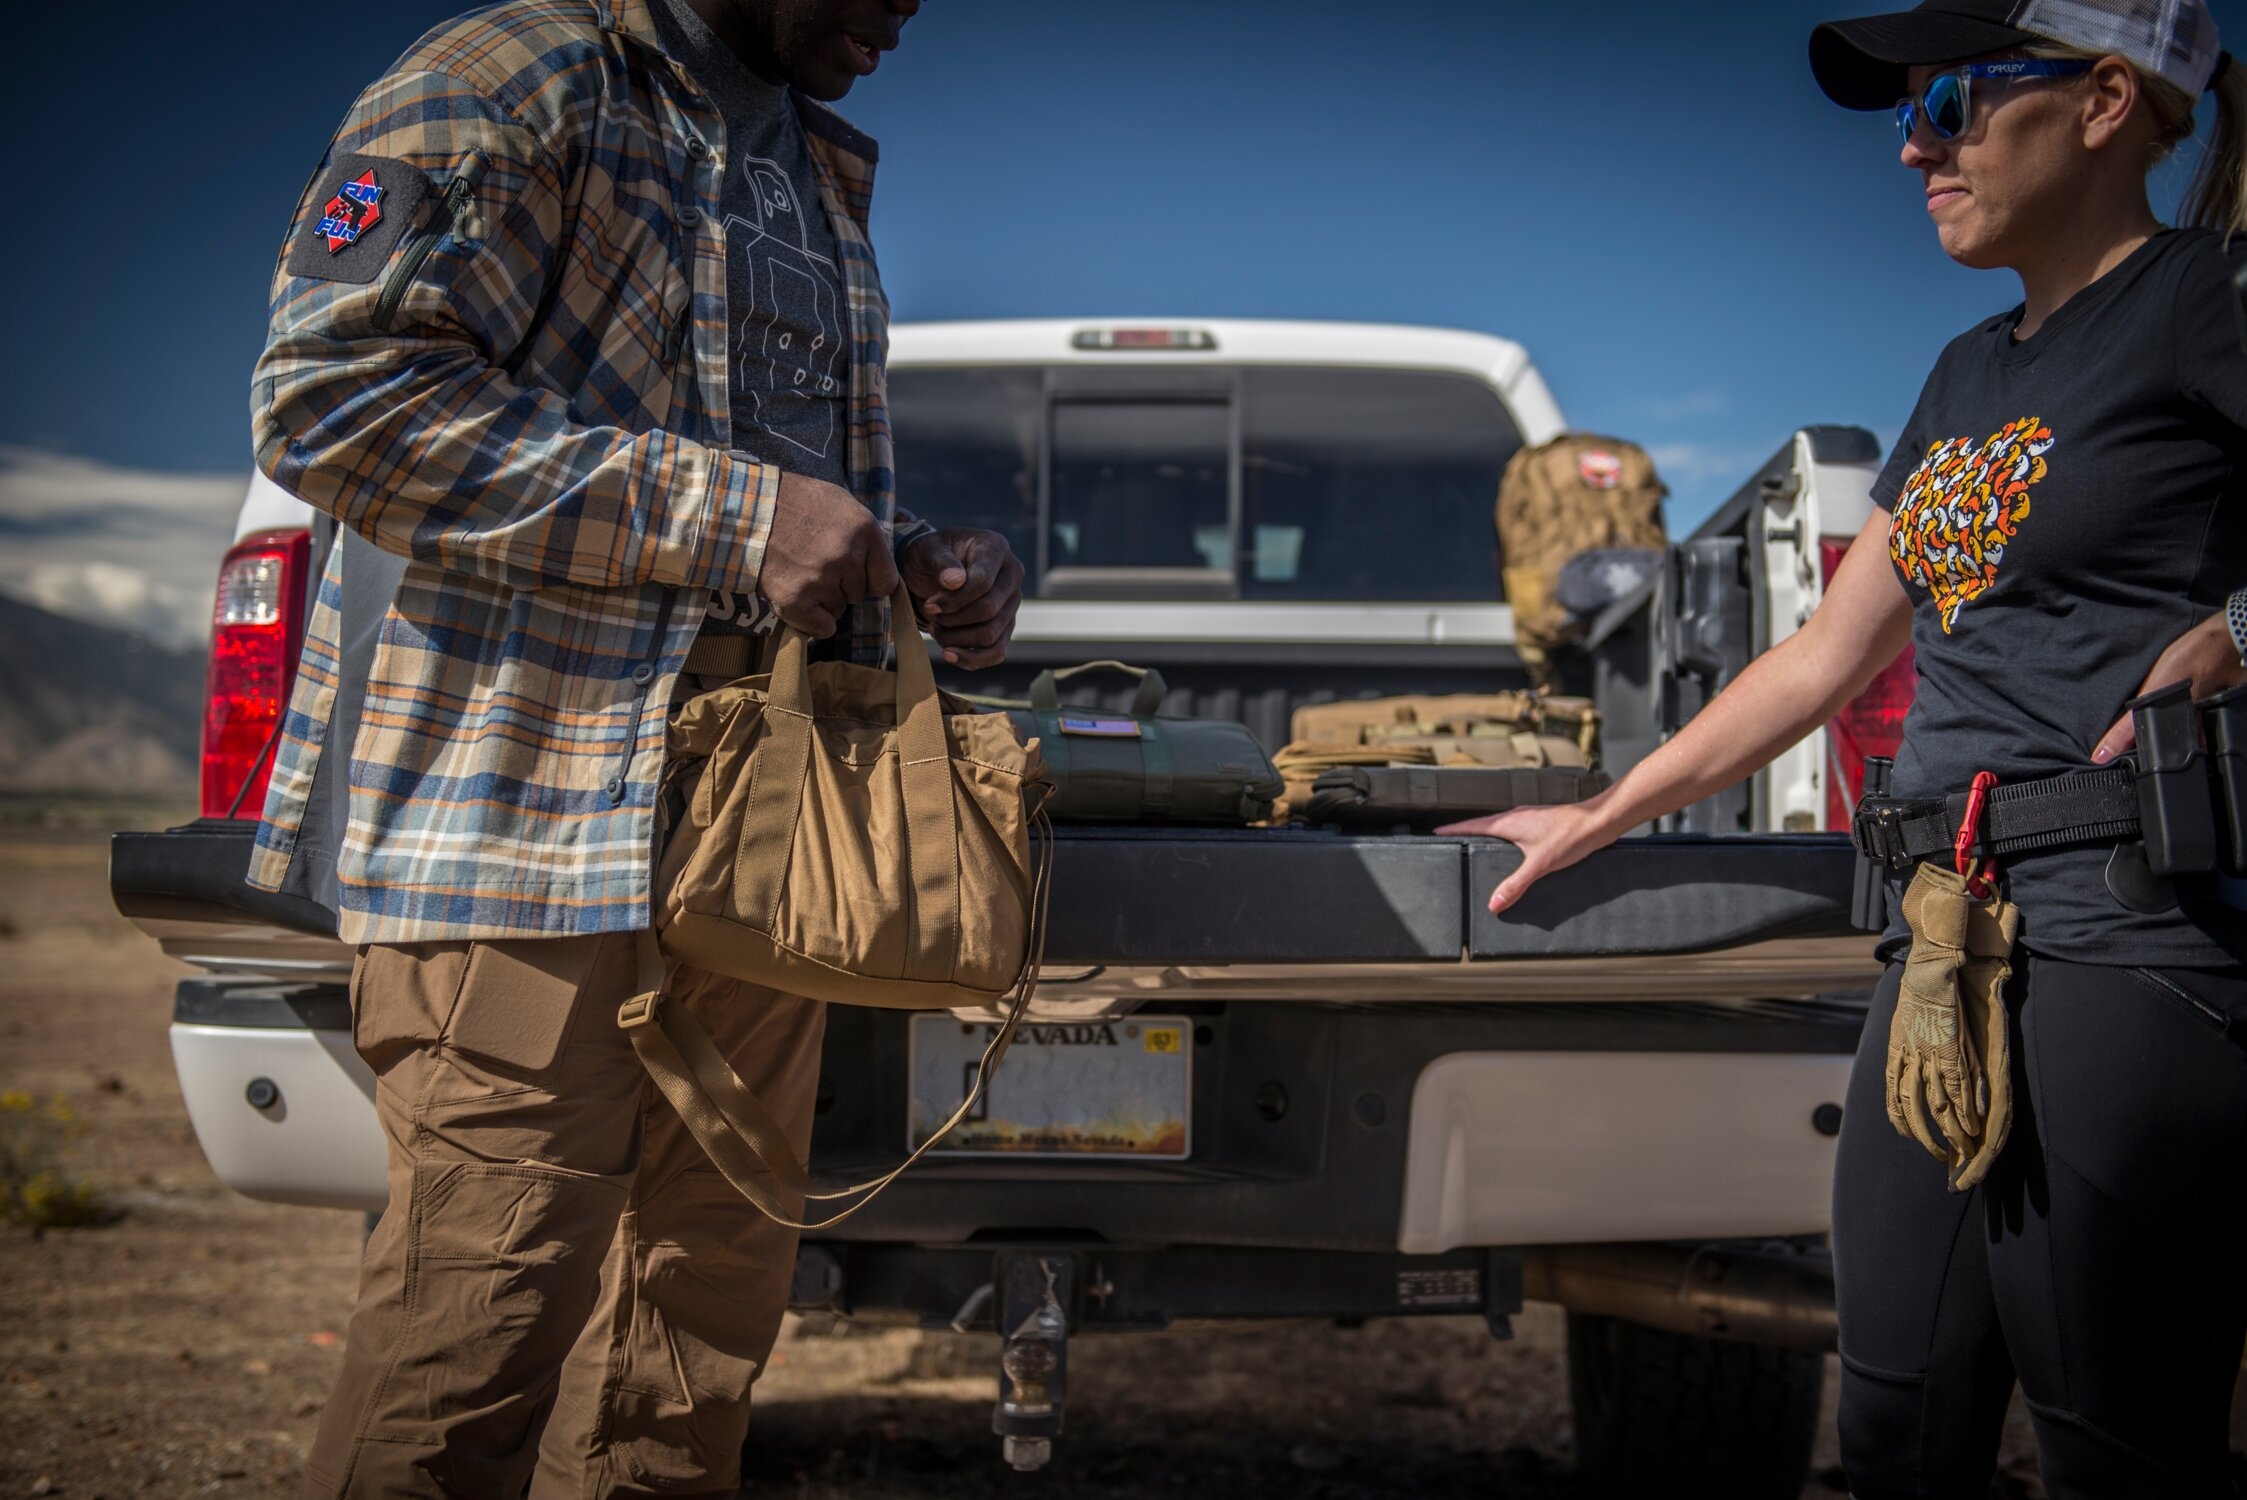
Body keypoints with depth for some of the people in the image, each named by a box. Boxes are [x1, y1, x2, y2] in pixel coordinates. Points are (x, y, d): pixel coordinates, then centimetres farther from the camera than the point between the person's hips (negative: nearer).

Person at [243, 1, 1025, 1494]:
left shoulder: (821, 179, 22)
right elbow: (333, 390, -18)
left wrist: (921, 563, 8)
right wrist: (731, 517, -20)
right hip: (529, 813, -8)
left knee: (713, 1300, 11)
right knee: (489, 1321, -10)